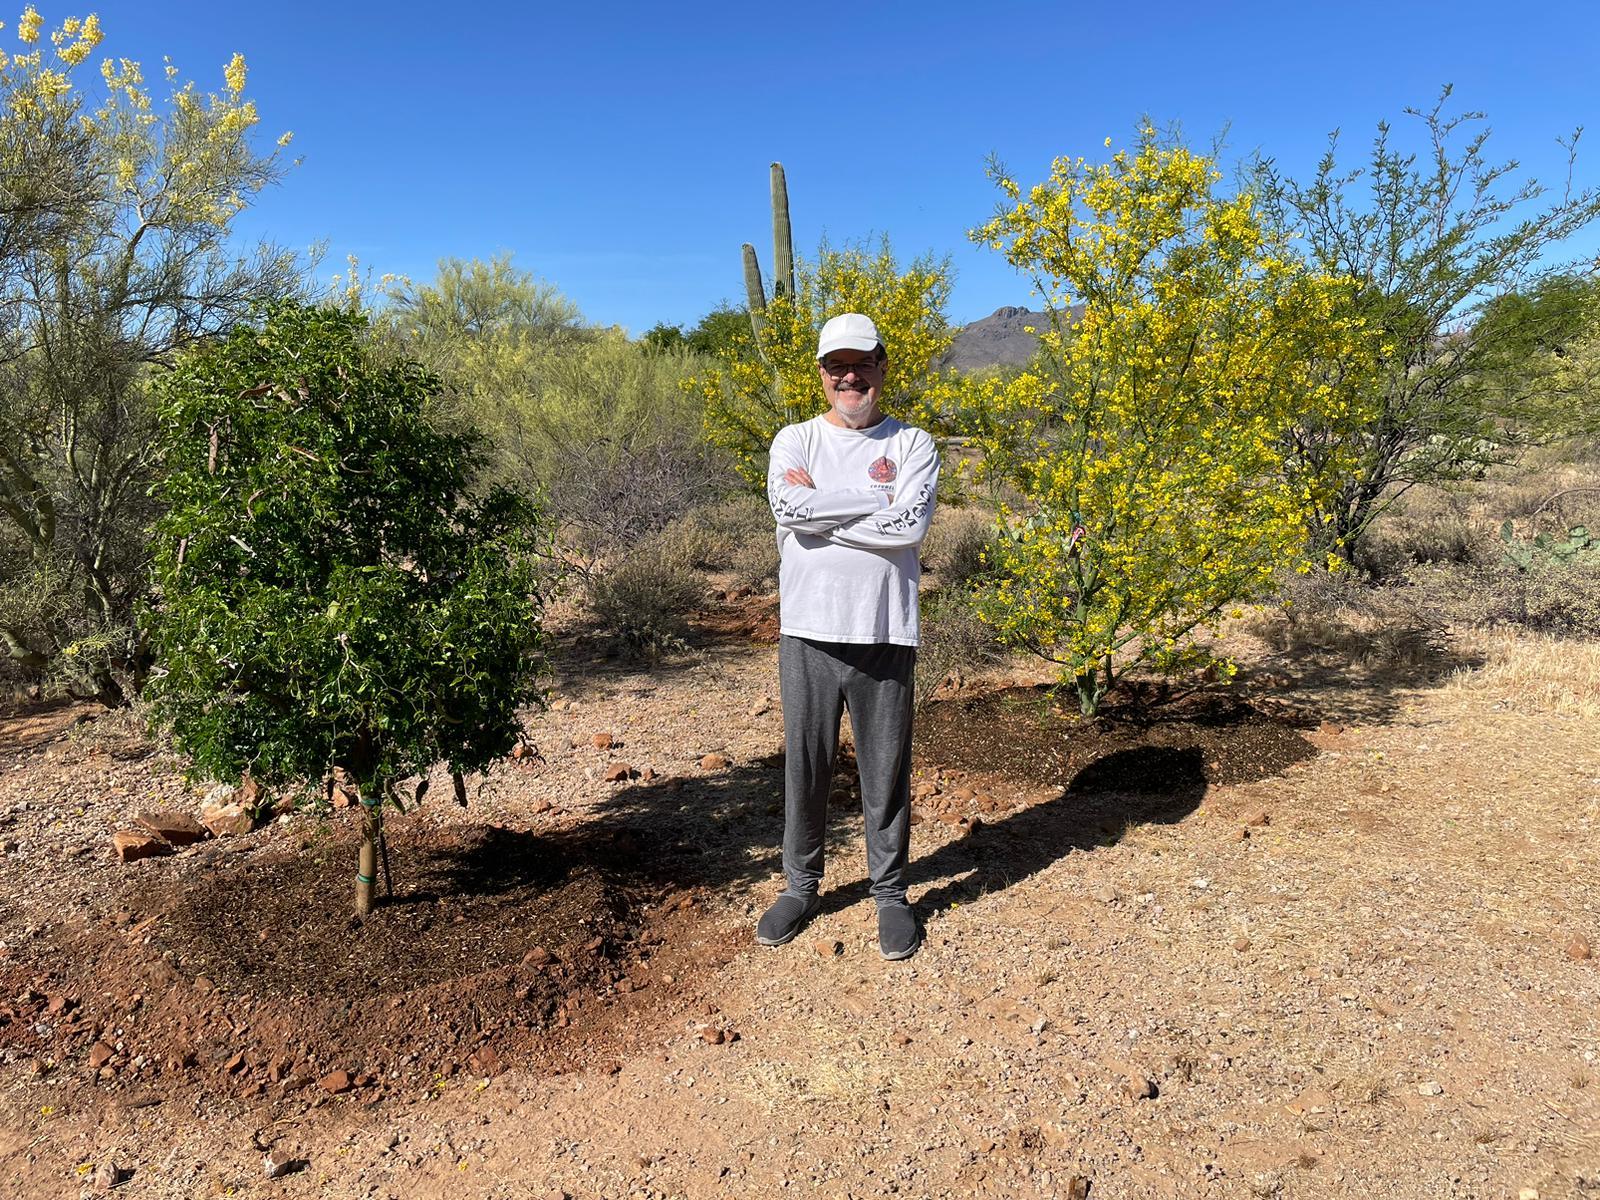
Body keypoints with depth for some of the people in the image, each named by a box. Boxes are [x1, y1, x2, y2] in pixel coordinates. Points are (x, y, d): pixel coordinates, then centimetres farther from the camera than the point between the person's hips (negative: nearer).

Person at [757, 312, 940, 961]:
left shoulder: (913, 445, 4)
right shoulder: (794, 440, 7)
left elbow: (911, 525, -14)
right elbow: (788, 509, -14)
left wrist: (820, 506, -11)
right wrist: (878, 496, -11)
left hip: (884, 632, -1)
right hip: (807, 630, 1)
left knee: (886, 770, 8)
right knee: (804, 766, 11)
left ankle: (890, 893, 26)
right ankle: (800, 886, 29)